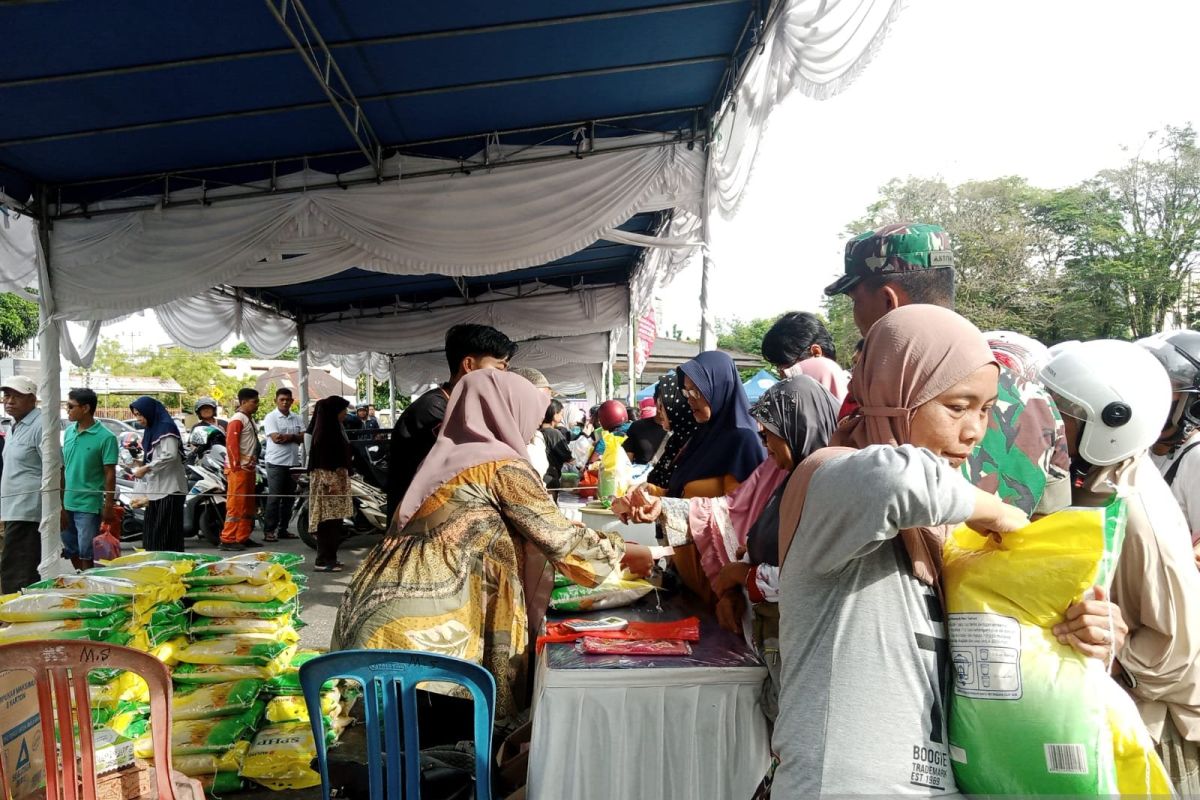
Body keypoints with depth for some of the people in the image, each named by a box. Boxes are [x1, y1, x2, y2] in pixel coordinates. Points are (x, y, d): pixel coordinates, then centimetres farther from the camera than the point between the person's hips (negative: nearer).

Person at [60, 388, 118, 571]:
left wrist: (108, 506, -11)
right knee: (71, 550, 17)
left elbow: (110, 474, -11)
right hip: (66, 504, 6)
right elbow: (63, 468, 13)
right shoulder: (68, 432, 6)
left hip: (89, 506, -6)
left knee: (85, 554, 3)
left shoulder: (105, 437, -13)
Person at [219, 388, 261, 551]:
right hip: (239, 469, -10)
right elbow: (231, 444, -18)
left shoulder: (250, 419, 18)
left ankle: (243, 538, 19)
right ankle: (227, 540, -6)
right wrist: (236, 466, -19)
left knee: (248, 505, 12)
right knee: (236, 504, -9)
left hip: (249, 468, 10)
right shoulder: (237, 420, -11)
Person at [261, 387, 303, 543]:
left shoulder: (296, 418, 13)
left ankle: (283, 529, 17)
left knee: (289, 498, 9)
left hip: (293, 462, 6)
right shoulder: (271, 417, -3)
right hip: (276, 462, -6)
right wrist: (295, 437, -7)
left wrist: (289, 437, -11)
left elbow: (303, 438, 4)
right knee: (274, 498, -5)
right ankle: (268, 531, -1)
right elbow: (276, 438, -15)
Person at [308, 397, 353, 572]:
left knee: (335, 519, 11)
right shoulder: (324, 430, -15)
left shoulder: (334, 427, 14)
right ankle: (323, 560, -4)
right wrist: (330, 482, -23)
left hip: (337, 477, 10)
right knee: (328, 519, -8)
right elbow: (323, 458, -20)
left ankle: (330, 557, 17)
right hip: (328, 478, -10)